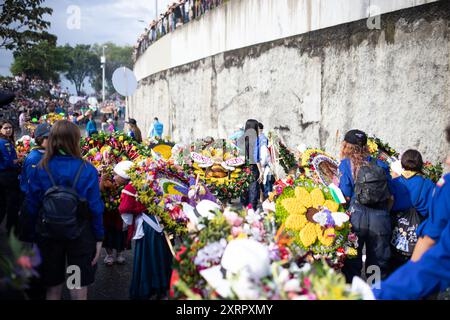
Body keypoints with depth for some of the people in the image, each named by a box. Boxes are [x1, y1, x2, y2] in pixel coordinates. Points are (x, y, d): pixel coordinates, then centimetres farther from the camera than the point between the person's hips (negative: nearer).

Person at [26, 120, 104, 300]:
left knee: (53, 288, 18)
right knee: (79, 290, 12)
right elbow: (95, 208, -11)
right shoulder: (87, 170, -13)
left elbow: (31, 206, -4)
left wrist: (36, 234, 7)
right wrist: (99, 238, -2)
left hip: (48, 235, 2)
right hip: (80, 236, -2)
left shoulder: (39, 170, -9)